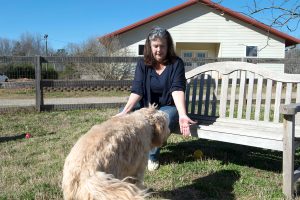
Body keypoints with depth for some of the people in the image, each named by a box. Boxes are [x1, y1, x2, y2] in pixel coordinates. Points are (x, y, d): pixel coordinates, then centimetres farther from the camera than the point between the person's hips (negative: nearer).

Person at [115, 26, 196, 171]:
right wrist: (125, 111, -31)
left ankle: (152, 156, -7)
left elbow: (177, 89, -25)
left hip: (169, 107, -2)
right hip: (146, 106, 3)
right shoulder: (143, 64, -4)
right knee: (121, 120, -22)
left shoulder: (176, 63, -10)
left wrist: (182, 115, -42)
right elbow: (137, 90, -14)